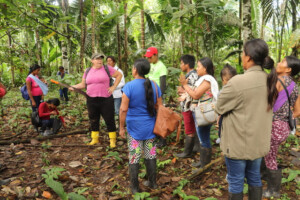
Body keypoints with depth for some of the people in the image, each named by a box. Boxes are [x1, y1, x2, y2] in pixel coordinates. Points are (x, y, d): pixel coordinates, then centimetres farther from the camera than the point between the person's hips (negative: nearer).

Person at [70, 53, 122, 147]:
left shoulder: (107, 68, -2)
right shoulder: (87, 72, 10)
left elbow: (119, 75, 2)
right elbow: (83, 84, 14)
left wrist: (113, 87, -4)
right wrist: (73, 87, -2)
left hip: (105, 99, -3)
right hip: (91, 100, 4)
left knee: (109, 119, 1)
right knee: (93, 120, 12)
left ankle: (112, 140, 13)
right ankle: (95, 139, 27)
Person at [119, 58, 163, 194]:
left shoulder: (129, 86, -14)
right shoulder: (154, 85, 0)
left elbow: (123, 109, -17)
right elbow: (160, 107, 4)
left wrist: (121, 127, -7)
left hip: (134, 127, -4)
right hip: (150, 127, 4)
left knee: (134, 157, 8)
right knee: (151, 155, 16)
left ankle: (134, 187, 19)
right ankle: (152, 183, 29)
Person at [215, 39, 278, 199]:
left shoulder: (238, 81, -24)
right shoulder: (269, 81, -1)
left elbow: (219, 108, -12)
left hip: (238, 143, -6)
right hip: (259, 141, 7)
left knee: (236, 182, 11)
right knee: (254, 178, 22)